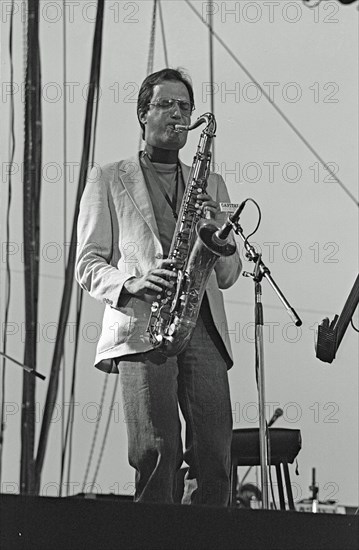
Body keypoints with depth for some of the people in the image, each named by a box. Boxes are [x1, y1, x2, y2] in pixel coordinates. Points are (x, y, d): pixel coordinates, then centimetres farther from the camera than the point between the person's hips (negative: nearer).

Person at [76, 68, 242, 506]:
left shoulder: (210, 185, 25)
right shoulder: (107, 180, 16)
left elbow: (227, 275, 19)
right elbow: (87, 265, 9)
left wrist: (216, 225, 0)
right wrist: (132, 282, -12)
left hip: (202, 327, 3)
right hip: (141, 328, -3)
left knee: (214, 458, -8)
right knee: (157, 452, -16)